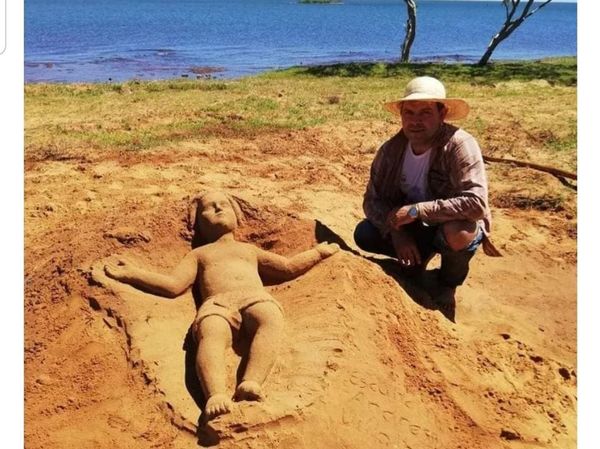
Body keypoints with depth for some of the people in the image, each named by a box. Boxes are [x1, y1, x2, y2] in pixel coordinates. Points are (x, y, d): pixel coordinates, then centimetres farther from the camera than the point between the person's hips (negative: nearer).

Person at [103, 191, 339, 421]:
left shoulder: (248, 249, 41)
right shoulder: (199, 253, 35)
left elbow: (289, 267, 38)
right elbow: (173, 285, 20)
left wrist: (317, 252, 39)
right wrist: (132, 274, 15)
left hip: (256, 297, 1)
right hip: (217, 303, -1)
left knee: (270, 319, -37)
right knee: (211, 334, -38)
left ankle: (251, 383, -53)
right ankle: (216, 395, -58)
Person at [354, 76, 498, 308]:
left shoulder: (460, 145, -27)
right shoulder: (391, 149, -12)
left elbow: (477, 203, -36)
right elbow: (372, 199, -7)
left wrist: (416, 210, -34)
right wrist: (396, 231, -24)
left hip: (453, 226, -4)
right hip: (411, 228, 4)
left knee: (457, 233, -37)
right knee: (364, 234, -16)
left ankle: (448, 283, -2)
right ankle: (416, 258, 11)